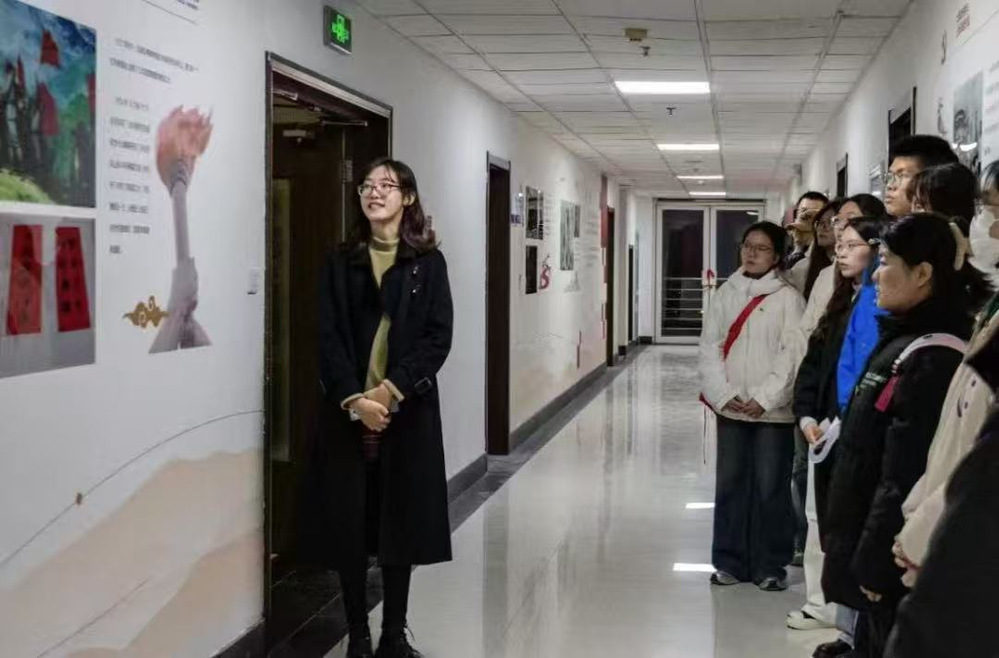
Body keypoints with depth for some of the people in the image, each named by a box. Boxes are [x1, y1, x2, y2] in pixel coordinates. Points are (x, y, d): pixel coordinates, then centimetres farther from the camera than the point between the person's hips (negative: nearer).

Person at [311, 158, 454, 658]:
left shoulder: (428, 262, 3)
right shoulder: (342, 263, 7)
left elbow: (438, 337, -4)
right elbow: (328, 337, -1)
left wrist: (391, 390, -15)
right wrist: (354, 399, -14)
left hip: (408, 411, -1)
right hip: (348, 412, 1)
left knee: (401, 521, 5)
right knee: (349, 523, 2)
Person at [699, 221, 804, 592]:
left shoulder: (787, 298, -3)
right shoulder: (726, 294, 8)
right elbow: (710, 346, 5)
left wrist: (765, 398, -14)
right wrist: (723, 394, -7)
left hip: (773, 411, -4)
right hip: (730, 408, 4)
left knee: (771, 488, 0)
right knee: (730, 484, 8)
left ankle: (770, 566, 10)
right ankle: (730, 562, 18)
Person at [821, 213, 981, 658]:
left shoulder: (932, 359, -22)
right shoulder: (907, 340, 10)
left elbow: (905, 480, -25)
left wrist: (874, 563, -20)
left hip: (895, 562, -9)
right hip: (874, 547, 9)